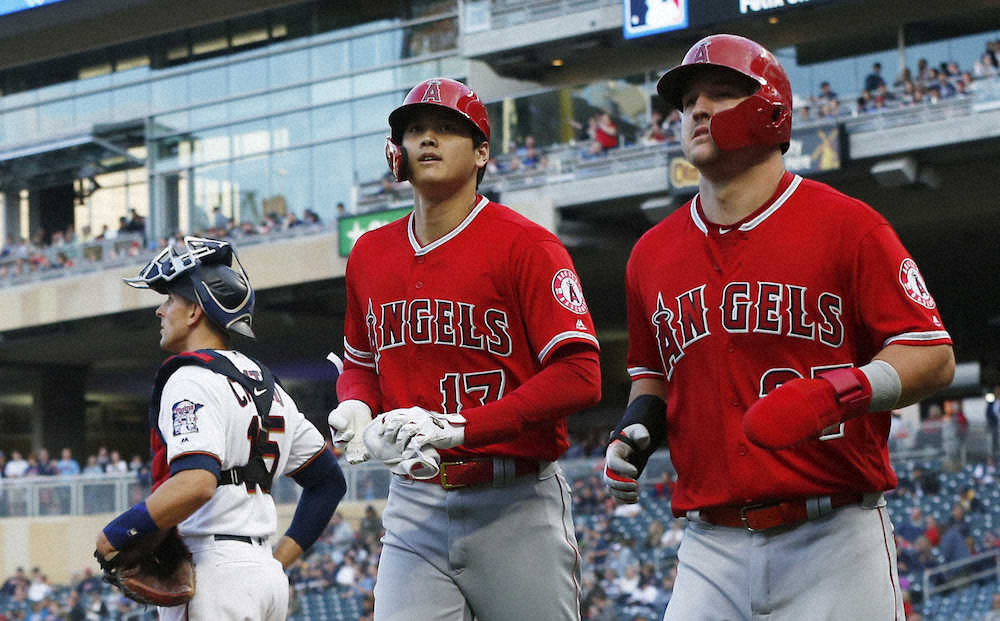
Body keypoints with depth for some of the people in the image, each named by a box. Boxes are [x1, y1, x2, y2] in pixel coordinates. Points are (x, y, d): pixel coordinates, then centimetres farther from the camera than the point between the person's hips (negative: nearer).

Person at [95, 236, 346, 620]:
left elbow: (195, 483, -24)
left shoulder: (191, 380, -8)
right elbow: (329, 481, 23)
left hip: (213, 574, -9)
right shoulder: (266, 386, 20)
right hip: (266, 576, 9)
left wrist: (114, 535, -14)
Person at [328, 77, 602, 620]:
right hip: (414, 506, 4)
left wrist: (457, 427, -21)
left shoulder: (524, 245, -7)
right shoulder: (370, 255, 12)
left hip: (515, 507, -4)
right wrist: (355, 407, 3)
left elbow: (580, 376, -15)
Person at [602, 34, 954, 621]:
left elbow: (933, 357, -5)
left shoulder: (846, 225, -2)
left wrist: (834, 394, -22)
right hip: (712, 548, 4)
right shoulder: (652, 254, 13)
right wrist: (640, 424, 6)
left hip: (835, 544, -4)